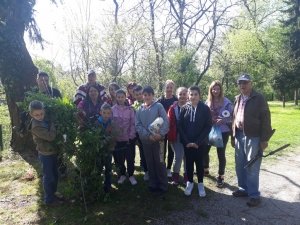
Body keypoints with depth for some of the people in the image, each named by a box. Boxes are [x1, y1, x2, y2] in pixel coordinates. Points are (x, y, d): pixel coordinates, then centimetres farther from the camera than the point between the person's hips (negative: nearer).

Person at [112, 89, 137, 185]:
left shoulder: (130, 109, -3)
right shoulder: (112, 109, -2)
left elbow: (133, 124, -2)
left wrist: (131, 136, -9)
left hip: (128, 138, -1)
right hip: (116, 138, 1)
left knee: (130, 158, 7)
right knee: (119, 158, 11)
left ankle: (131, 175, 27)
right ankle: (122, 175, 33)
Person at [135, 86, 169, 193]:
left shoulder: (158, 106, -3)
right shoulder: (139, 110, 6)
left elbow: (166, 121, -9)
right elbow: (138, 125, 0)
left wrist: (160, 134, -21)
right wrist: (148, 135, -13)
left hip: (157, 139, -3)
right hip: (145, 140, 3)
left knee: (159, 162, 2)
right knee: (150, 163, 13)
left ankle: (162, 185, 16)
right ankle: (153, 184, 26)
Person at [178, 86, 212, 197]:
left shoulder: (205, 108, -6)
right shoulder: (184, 108, -1)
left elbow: (208, 126, -7)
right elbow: (180, 126, -1)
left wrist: (198, 142, -12)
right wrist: (186, 141, -9)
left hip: (200, 142, -1)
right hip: (187, 142, 1)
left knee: (199, 162, 8)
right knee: (189, 162, 10)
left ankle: (200, 184, 25)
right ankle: (189, 182, 27)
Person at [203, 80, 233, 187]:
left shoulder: (226, 102, -9)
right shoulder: (207, 102, 1)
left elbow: (231, 117, -7)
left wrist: (223, 120, -23)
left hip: (223, 131, -3)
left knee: (221, 153, 4)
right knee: (204, 150, 12)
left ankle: (220, 176, 19)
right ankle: (205, 169, 37)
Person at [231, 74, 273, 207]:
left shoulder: (259, 99, -8)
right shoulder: (238, 99, 11)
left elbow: (265, 119, -11)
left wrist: (264, 139, -14)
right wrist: (233, 136, 13)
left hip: (253, 138, -6)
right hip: (239, 136, 6)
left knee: (252, 168, 1)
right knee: (240, 166, 14)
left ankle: (254, 195, 14)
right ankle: (243, 189, 31)